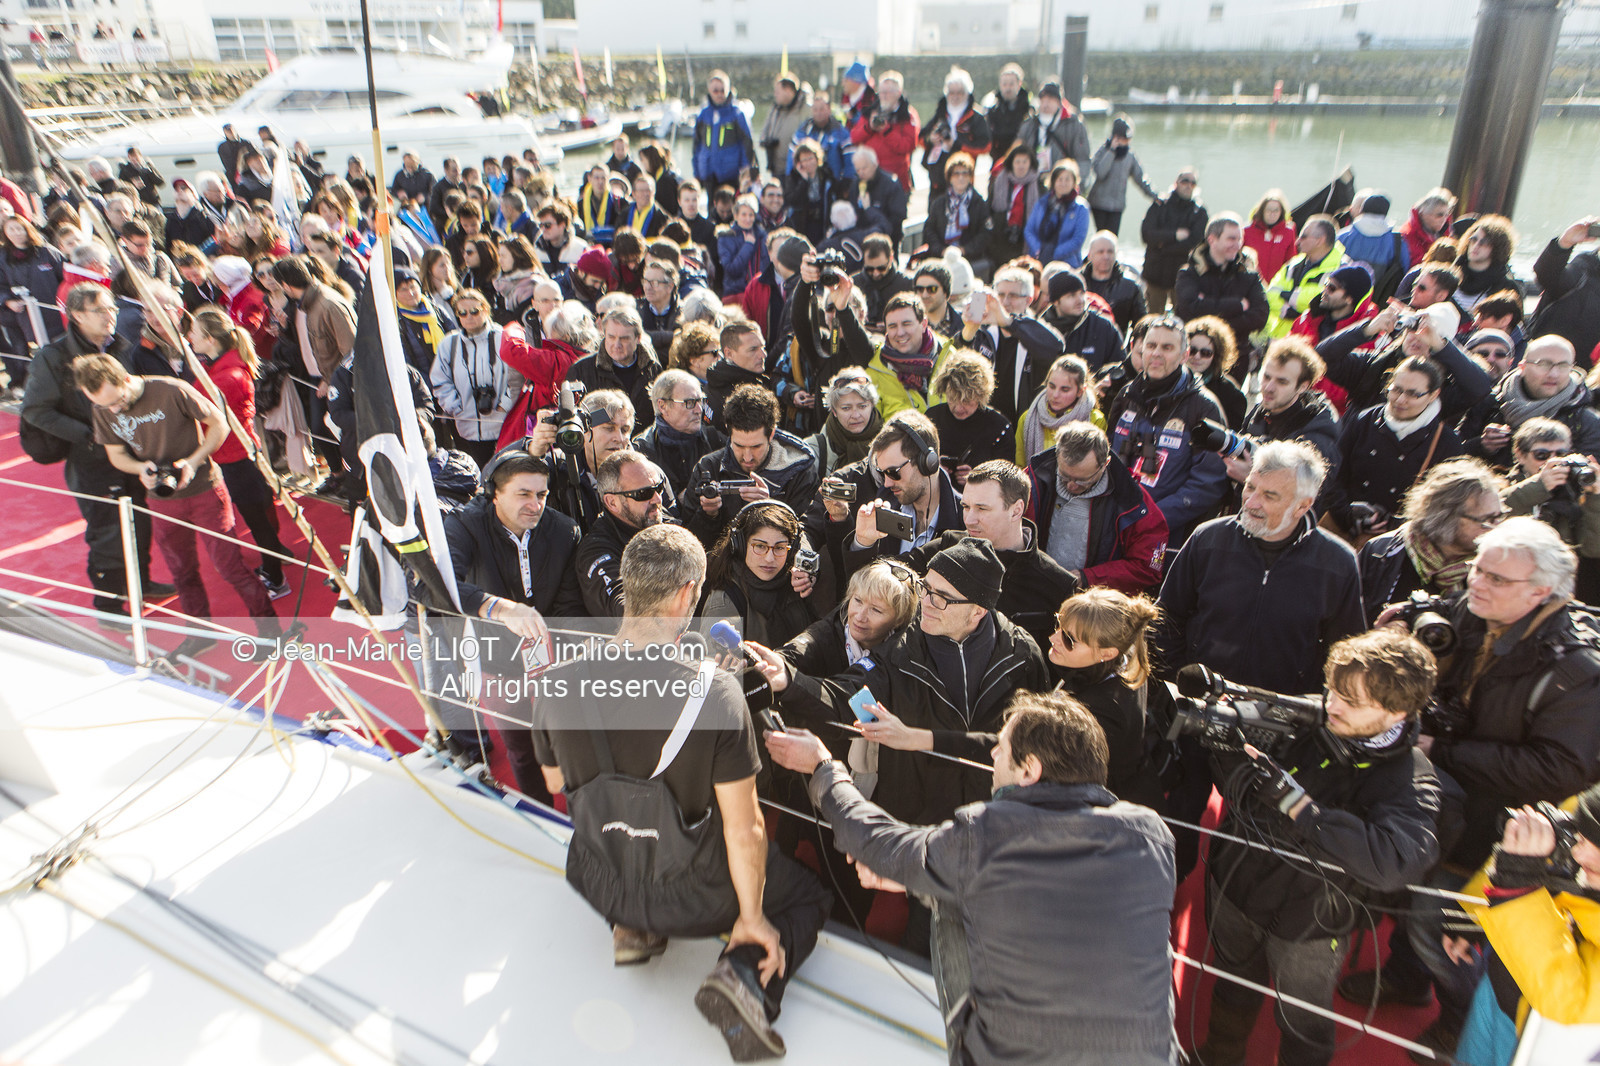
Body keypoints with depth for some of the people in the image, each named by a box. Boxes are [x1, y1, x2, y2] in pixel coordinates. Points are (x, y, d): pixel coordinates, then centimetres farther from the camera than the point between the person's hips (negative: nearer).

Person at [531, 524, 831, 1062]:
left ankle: (631, 927, 16)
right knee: (808, 893, 23)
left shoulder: (557, 684, -18)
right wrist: (751, 918, -4)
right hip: (693, 899, -4)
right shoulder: (715, 690, -29)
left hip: (599, 886, 4)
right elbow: (743, 831, -22)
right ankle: (744, 973, -5)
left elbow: (556, 783, 2)